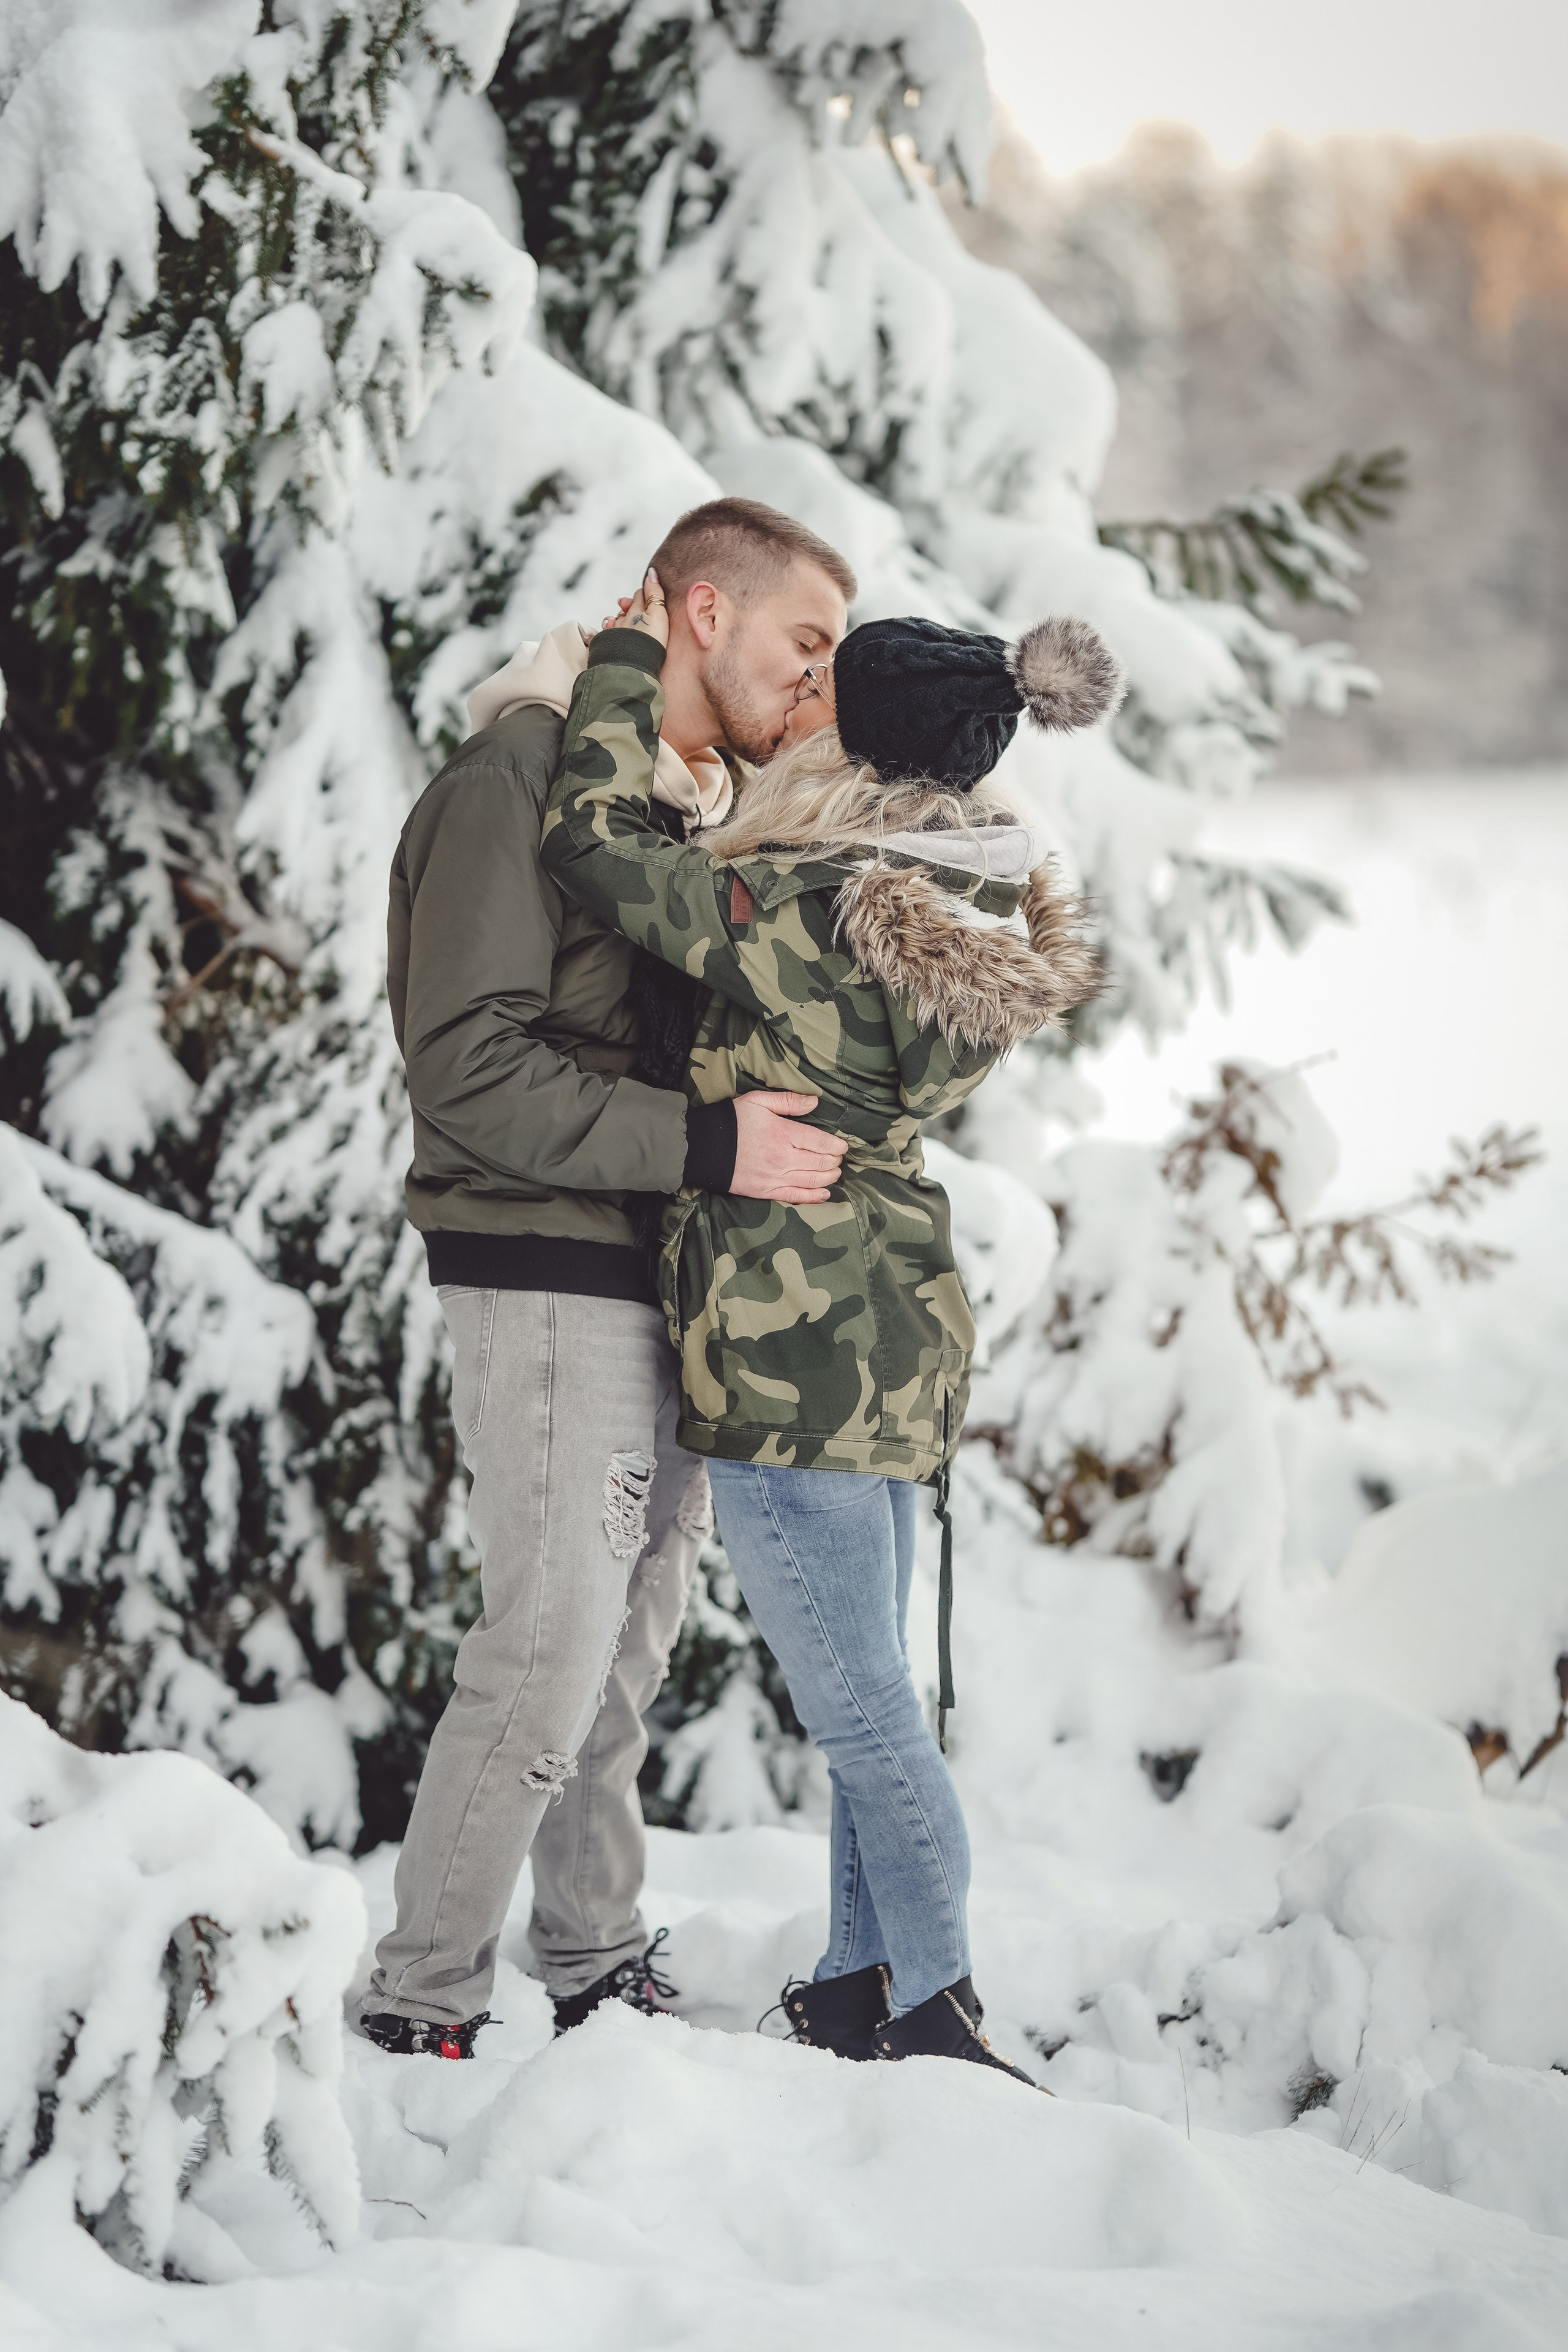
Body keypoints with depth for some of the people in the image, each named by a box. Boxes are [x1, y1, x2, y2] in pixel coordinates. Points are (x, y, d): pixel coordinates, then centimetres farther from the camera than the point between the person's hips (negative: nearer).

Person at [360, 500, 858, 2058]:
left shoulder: (704, 803, 17)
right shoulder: (526, 776, -12)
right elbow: (470, 1069, -20)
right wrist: (707, 1143, -24)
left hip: (665, 1281, 9)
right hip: (550, 1274, -9)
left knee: (630, 1639, 12)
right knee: (551, 1647, -10)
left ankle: (597, 1973, 23)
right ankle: (418, 2008, -1)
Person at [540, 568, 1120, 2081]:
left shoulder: (804, 918, -22)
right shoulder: (972, 909, 4)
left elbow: (591, 839, -16)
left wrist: (630, 662, -2)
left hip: (787, 1345, -9)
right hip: (890, 1330, 9)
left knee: (857, 1707, -4)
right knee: (868, 1691, 17)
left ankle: (936, 2019, -1)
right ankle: (865, 1984, 26)